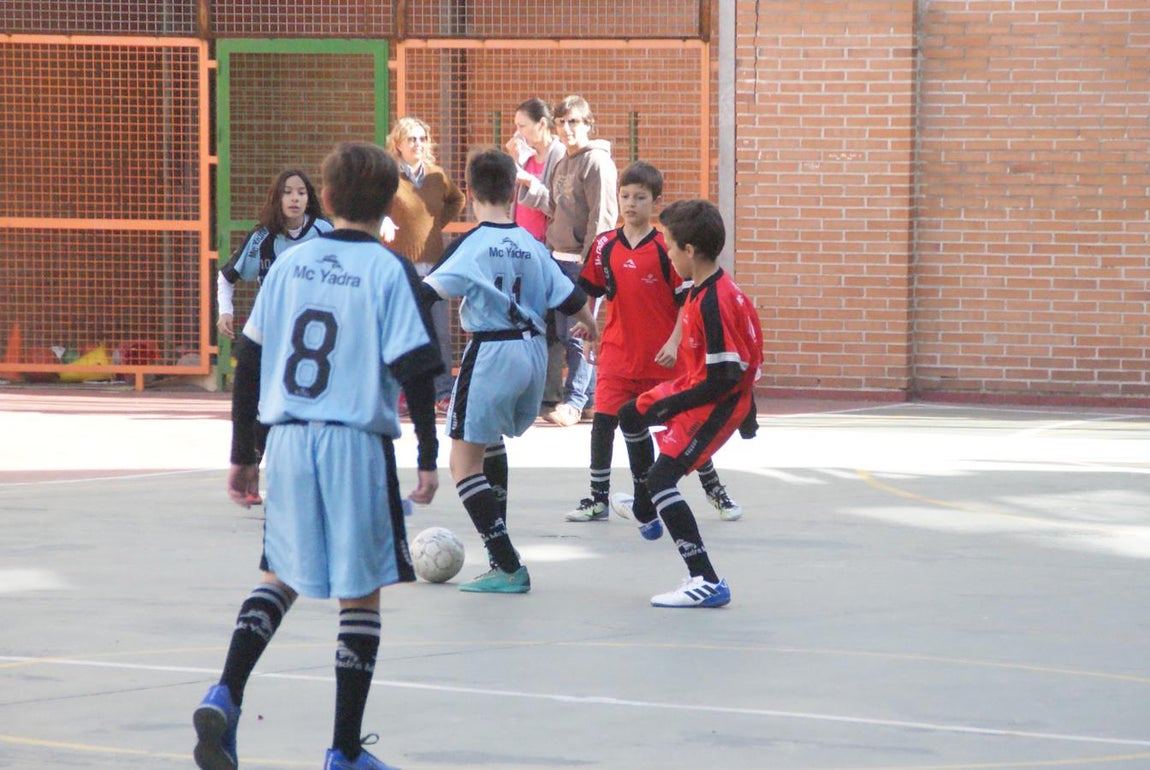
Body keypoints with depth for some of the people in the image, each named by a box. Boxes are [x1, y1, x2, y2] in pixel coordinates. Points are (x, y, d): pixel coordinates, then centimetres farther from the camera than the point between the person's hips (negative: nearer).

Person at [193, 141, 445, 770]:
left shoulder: (290, 264, 7)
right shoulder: (389, 271, -5)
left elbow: (248, 361, 10)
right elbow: (416, 369, -11)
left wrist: (243, 454, 17)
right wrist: (428, 458, -6)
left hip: (287, 440, 4)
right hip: (358, 443, -4)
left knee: (282, 575, 20)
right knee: (359, 595, 6)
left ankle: (225, 696, -2)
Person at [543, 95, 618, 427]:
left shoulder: (597, 162, -9)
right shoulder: (562, 165, 18)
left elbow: (602, 217, -14)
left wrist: (590, 261, -18)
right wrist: (550, 248, 17)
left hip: (584, 261, -9)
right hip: (560, 259, 9)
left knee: (578, 333, -8)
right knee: (564, 331, 9)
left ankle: (574, 401, -5)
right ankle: (592, 390, 16)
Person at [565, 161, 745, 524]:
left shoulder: (666, 249, -7)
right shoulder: (605, 246, 3)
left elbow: (687, 301, -6)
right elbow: (589, 292, 13)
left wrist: (674, 343, -15)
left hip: (663, 358, -3)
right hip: (617, 353, 3)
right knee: (603, 422, -5)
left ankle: (715, 490, 23)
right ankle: (598, 499, 4)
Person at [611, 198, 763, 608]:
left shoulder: (713, 304, -30)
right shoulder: (703, 289, 1)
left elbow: (724, 377, -29)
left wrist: (671, 405, -23)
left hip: (717, 404, -11)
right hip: (696, 385, 11)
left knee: (661, 478, -17)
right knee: (631, 416, 30)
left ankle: (705, 582, -19)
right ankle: (646, 512, 53)